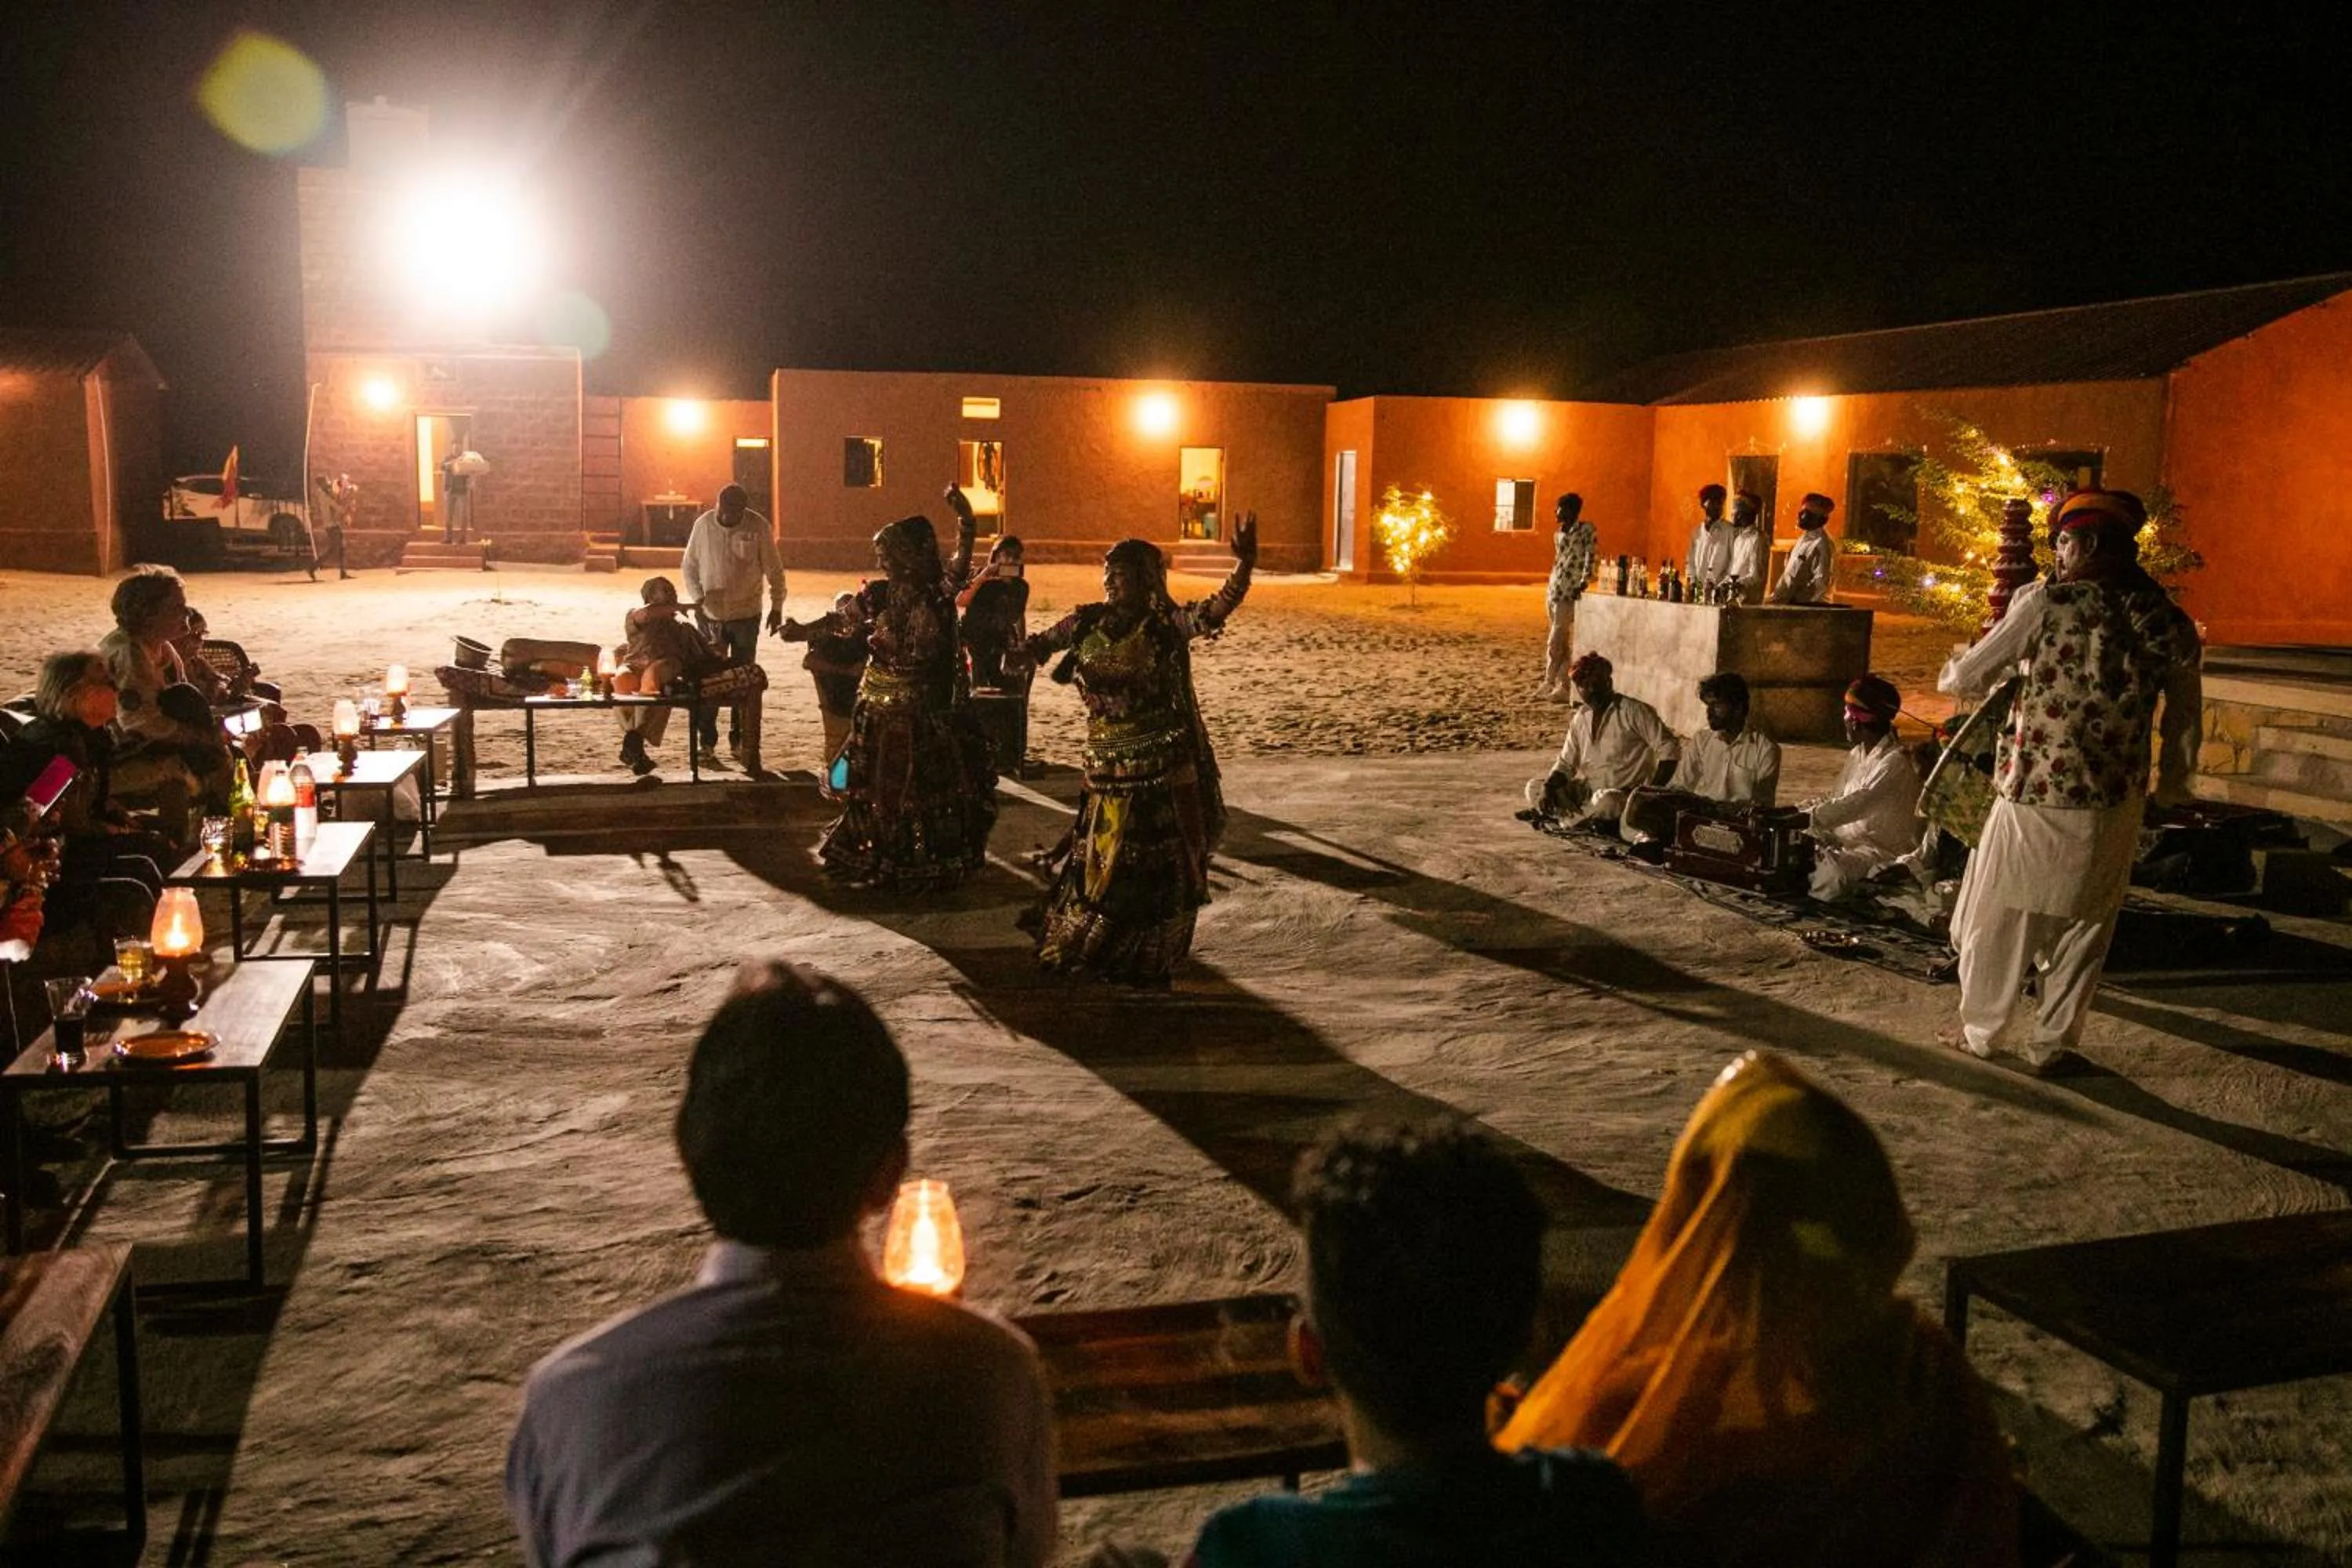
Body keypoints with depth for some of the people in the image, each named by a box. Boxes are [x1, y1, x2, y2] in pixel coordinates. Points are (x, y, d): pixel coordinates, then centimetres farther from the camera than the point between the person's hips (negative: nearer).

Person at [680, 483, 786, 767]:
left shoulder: (758, 527, -9)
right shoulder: (703, 525, -5)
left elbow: (774, 570, -1)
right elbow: (688, 566, 3)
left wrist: (777, 607, -2)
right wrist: (696, 597, -11)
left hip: (746, 615, -1)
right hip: (711, 615, 1)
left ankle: (739, 740, 20)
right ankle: (706, 743, 9)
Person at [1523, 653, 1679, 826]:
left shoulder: (1634, 711, -11)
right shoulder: (1580, 718, 8)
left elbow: (1669, 749, -13)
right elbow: (1565, 764, 11)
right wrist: (1547, 788, -10)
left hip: (1626, 793, -7)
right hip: (1588, 790, 7)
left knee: (1605, 802, -41)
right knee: (1534, 788, -7)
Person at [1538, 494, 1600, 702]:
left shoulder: (1586, 530, -6)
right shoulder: (1559, 534, 17)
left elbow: (1592, 557, -13)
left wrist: (1584, 582, -23)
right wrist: (1549, 590, 16)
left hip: (1568, 594, -8)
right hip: (1553, 592, 8)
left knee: (1555, 643, -8)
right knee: (1562, 643, 8)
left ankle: (1549, 683, -1)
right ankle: (1562, 685, 9)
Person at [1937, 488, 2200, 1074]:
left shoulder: (2047, 602, -11)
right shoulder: (2170, 624, -1)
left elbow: (1967, 677, -6)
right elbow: (2185, 721, 6)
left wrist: (1952, 669, 17)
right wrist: (2171, 787, 20)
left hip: (2035, 795, -3)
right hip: (2115, 804, 3)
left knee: (2000, 914, 14)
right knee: (2086, 922, 17)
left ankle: (1978, 1030, 26)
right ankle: (2051, 1043, 24)